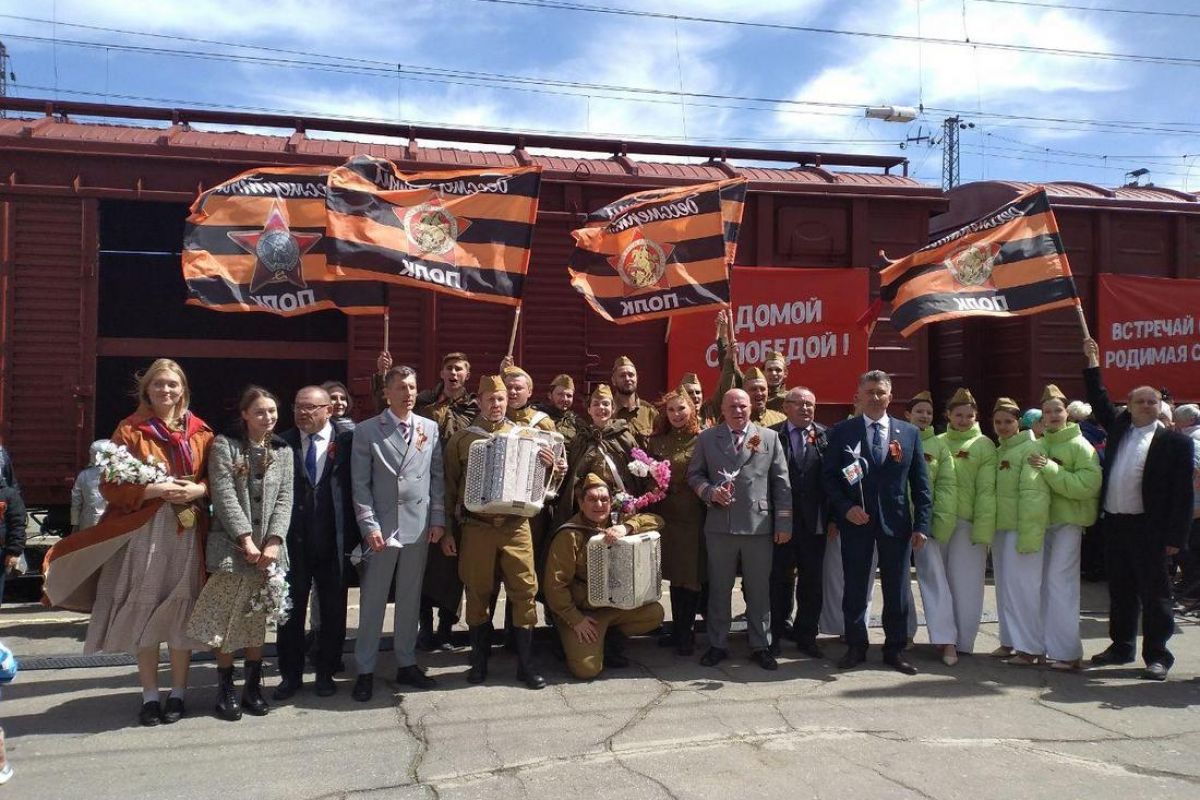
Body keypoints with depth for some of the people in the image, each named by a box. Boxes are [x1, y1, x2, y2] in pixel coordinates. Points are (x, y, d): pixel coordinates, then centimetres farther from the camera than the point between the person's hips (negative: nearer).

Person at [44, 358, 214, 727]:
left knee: (181, 611, 3)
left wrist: (198, 490, -10)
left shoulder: (200, 433, 8)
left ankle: (177, 694, 15)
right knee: (143, 612, 2)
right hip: (144, 531, -1)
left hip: (187, 533, 1)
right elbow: (111, 485, -1)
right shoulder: (130, 430, 3)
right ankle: (150, 696, 14)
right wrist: (155, 489, -15)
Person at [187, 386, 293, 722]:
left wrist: (273, 542, -10)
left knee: (257, 620, 9)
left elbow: (284, 499, 3)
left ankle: (253, 687, 18)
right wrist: (245, 540, -16)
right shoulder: (225, 445, -2)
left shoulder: (282, 451, 9)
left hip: (268, 548, 3)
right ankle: (226, 689, 11)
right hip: (232, 546, -3)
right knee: (226, 619, 0)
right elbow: (224, 496, -10)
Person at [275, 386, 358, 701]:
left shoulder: (347, 441, -2)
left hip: (334, 541, -1)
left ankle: (325, 672, 26)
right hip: (293, 541, 1)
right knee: (290, 610, 11)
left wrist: (353, 535, -8)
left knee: (332, 610, 10)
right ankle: (291, 675, 26)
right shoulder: (282, 444, 1)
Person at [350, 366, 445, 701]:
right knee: (372, 601, 4)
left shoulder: (430, 428, 7)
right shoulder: (367, 431, -1)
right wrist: (369, 526, -10)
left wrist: (438, 519, 3)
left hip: (418, 527, 3)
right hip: (381, 528, -3)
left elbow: (438, 476, 9)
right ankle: (365, 670, 14)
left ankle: (406, 664, 24)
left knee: (410, 599, 12)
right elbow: (360, 483, -4)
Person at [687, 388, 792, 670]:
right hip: (719, 525, 1)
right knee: (719, 588, 10)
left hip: (759, 526, 0)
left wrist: (784, 524, -1)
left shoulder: (770, 437, 4)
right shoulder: (707, 438, 6)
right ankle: (718, 644, 23)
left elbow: (781, 483, 3)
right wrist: (710, 491, -12)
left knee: (759, 590, 8)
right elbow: (694, 474, 8)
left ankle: (760, 646, 22)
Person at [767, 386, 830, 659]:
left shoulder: (825, 436, 4)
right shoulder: (772, 435, -2)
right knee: (780, 580, 9)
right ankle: (776, 635, 21)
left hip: (814, 522, 2)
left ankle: (806, 636, 24)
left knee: (812, 582, 10)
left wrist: (831, 517, -4)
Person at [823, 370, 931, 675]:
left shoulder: (909, 433, 5)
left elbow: (921, 483, 5)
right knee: (855, 588, 6)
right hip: (855, 521, -1)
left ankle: (895, 649, 20)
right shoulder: (841, 431, 1)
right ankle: (856, 647, 19)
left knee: (896, 590, 8)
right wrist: (845, 508, -12)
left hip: (896, 522, 1)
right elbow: (829, 476, 1)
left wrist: (922, 525, -1)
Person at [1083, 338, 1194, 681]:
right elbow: (1099, 402, 26)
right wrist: (1093, 362, 22)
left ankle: (1157, 656, 9)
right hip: (1114, 523, 5)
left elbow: (1182, 493, -7)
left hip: (1148, 527, -5)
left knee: (1154, 593, 1)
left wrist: (1175, 536, -11)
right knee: (1120, 590, 14)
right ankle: (1121, 646, 26)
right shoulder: (1119, 428, 11)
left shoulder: (1174, 441, -4)